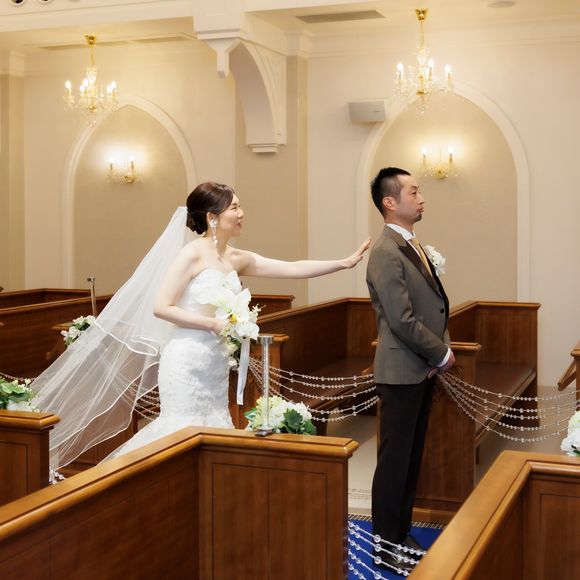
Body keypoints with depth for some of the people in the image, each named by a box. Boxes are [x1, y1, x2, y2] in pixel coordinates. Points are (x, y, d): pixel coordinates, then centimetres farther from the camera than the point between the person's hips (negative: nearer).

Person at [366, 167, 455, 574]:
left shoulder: (412, 246, 12)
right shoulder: (386, 252, -17)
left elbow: (436, 304, 15)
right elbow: (403, 321, -21)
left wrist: (442, 349, -1)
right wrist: (442, 354, -10)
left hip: (423, 369, 9)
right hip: (402, 372, -9)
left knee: (412, 458, 16)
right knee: (395, 461, 1)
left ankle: (401, 533, 28)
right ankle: (386, 547, 13)